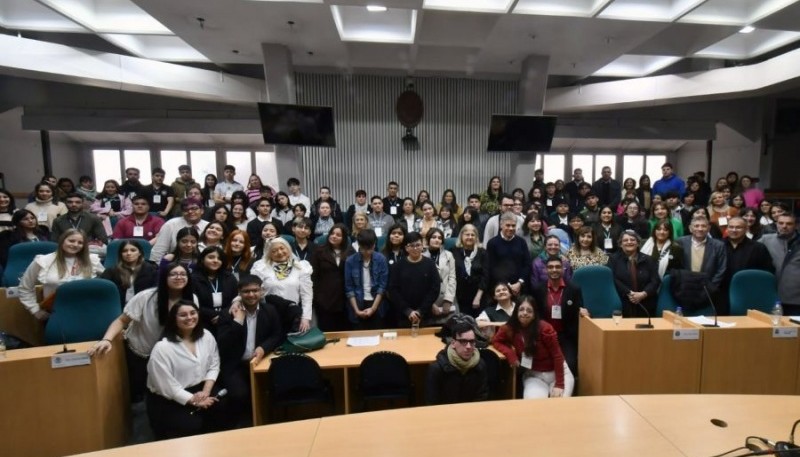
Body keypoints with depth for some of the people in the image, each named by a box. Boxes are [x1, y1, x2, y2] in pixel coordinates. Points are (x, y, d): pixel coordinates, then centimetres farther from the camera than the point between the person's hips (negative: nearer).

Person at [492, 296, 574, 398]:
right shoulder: (509, 329, -13)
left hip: (556, 371, -1)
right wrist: (510, 353, -19)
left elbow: (557, 355, -18)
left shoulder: (544, 328, -22)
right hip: (533, 375, 1)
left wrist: (559, 384, -22)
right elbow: (495, 341, 1)